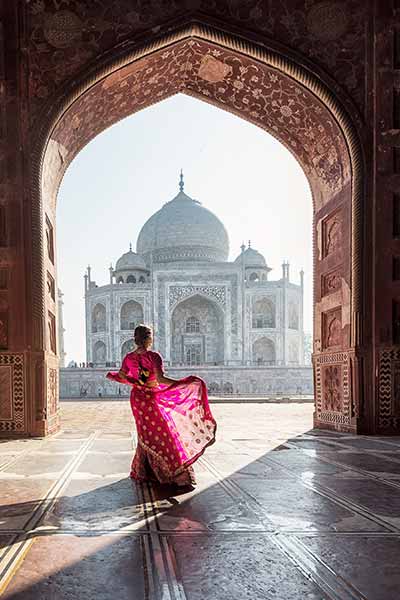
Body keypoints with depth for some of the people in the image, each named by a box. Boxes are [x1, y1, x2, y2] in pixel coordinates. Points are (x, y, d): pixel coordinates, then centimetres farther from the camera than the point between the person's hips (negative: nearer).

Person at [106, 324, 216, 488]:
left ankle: (141, 472, 28)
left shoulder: (129, 358, -2)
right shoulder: (154, 356, -19)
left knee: (146, 434, 20)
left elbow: (122, 377, 7)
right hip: (153, 399, -6)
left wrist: (111, 374, 30)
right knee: (164, 433, 1)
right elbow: (161, 379, -27)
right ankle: (178, 475, 3)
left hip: (137, 399, 6)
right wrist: (186, 382, -26)